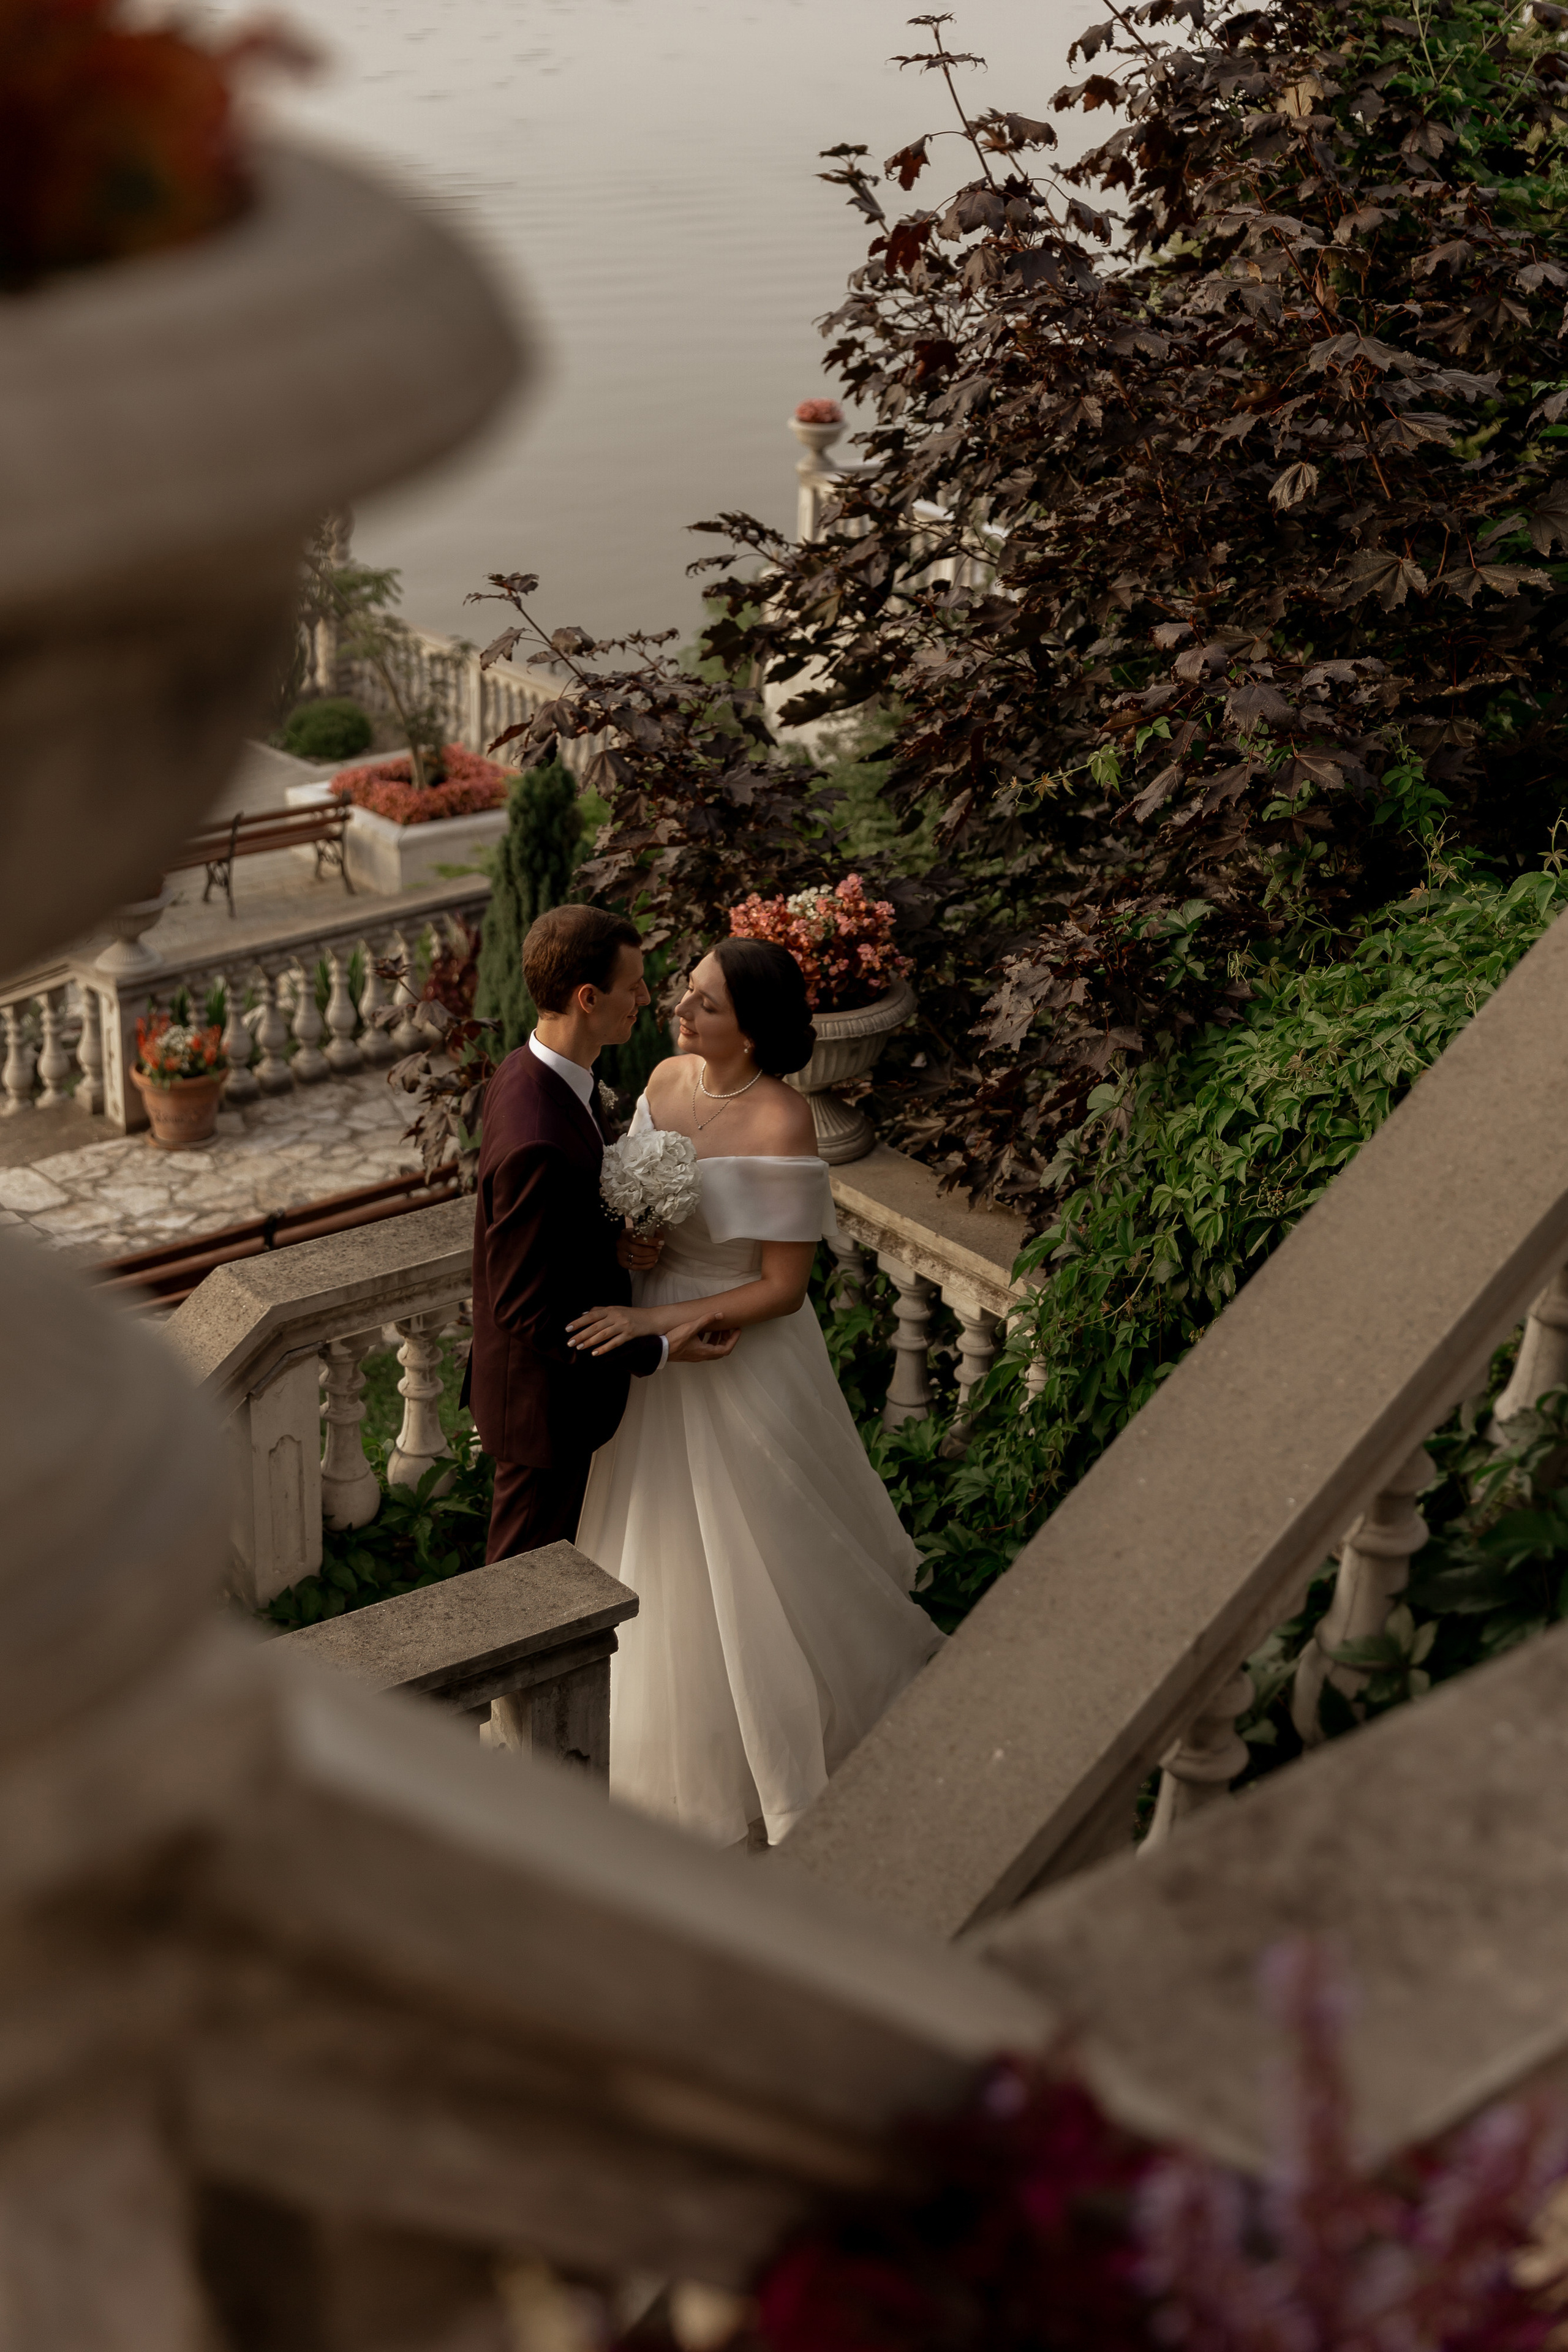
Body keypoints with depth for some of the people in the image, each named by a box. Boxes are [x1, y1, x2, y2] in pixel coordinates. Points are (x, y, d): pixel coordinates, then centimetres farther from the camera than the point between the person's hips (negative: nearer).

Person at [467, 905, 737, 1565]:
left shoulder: (525, 1072, -6)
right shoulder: (537, 1143, -37)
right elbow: (525, 1312, -30)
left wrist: (606, 1241, -11)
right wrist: (655, 1352, -23)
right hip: (548, 1398, -9)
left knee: (558, 1539, 29)